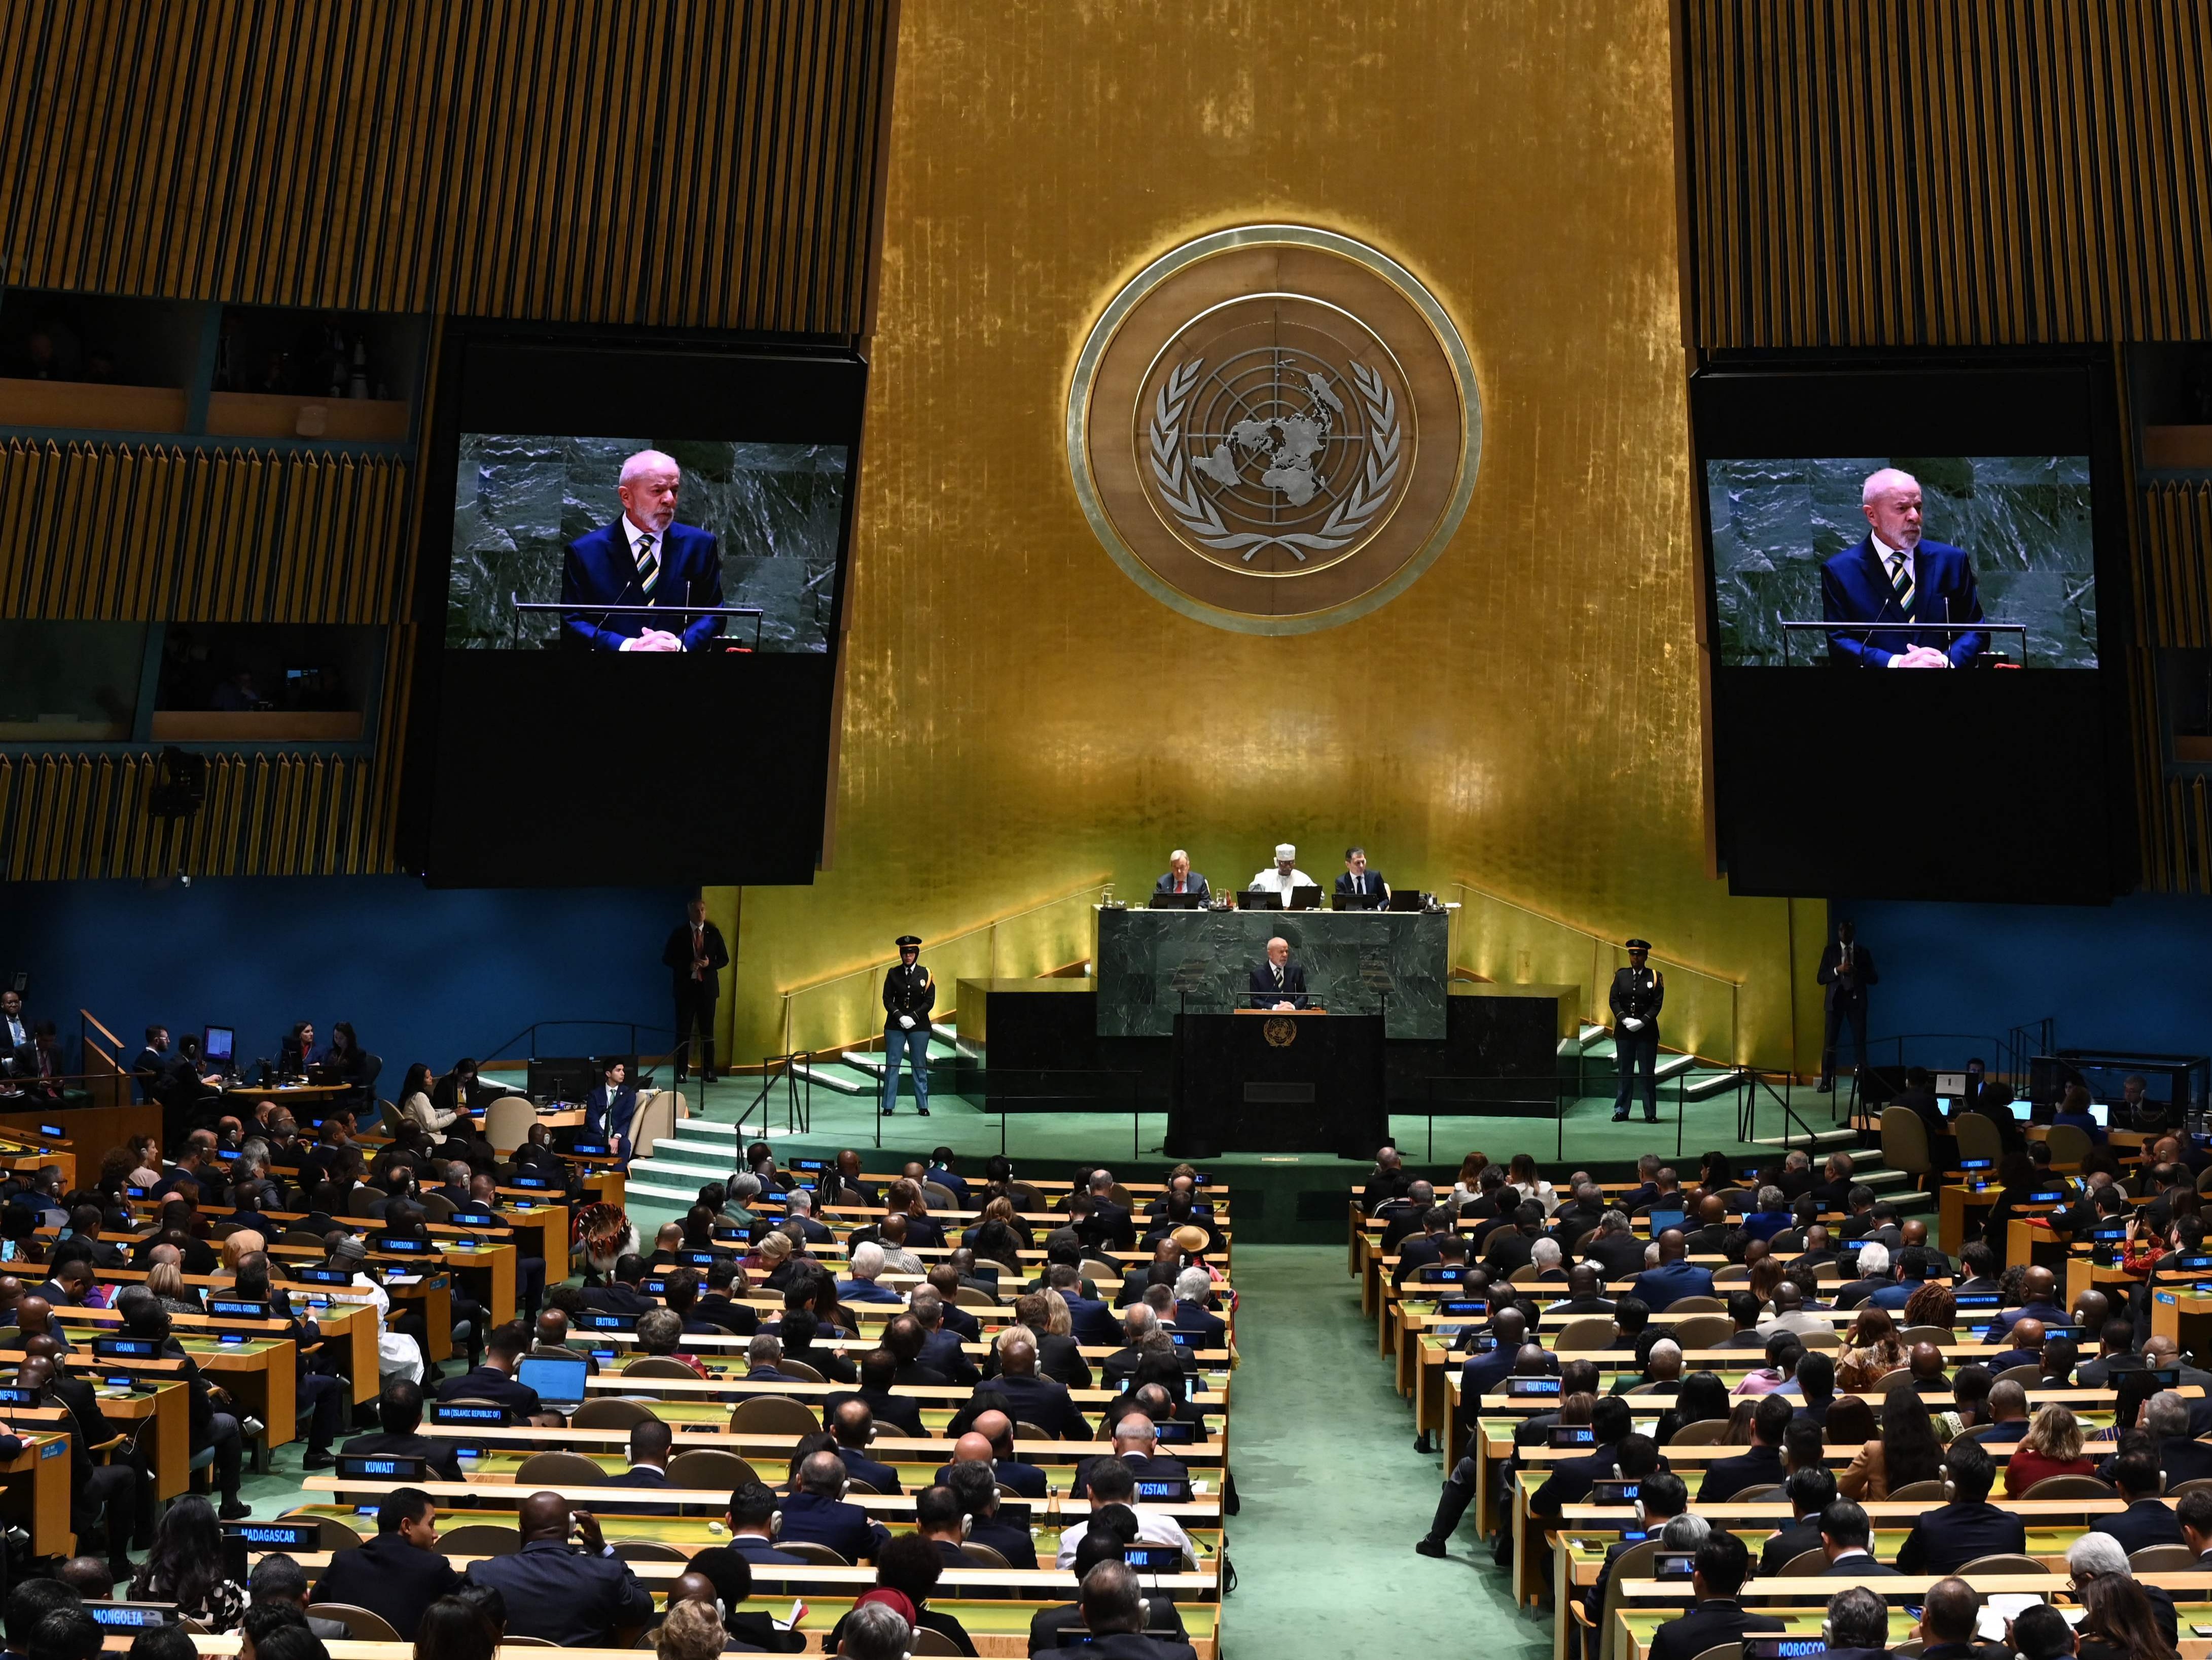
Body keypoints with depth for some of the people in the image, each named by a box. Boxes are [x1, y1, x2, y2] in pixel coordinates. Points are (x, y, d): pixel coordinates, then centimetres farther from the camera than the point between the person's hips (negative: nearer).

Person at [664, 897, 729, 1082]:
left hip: (708, 987, 1)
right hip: (686, 986, -1)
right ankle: (681, 1072, 2)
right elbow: (667, 959, 0)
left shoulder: (714, 933, 6)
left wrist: (709, 964, -12)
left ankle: (708, 1070, 9)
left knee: (707, 1031, 4)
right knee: (683, 1031, 0)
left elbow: (724, 959, 8)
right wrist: (688, 966, -14)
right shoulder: (679, 933, 2)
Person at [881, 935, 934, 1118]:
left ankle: (923, 1106, 12)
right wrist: (900, 1017, -13)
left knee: (920, 1066, 5)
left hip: (919, 1026, -1)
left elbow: (930, 1001, -2)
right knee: (892, 1065, 1)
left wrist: (913, 1017, -13)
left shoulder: (925, 974, 1)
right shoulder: (893, 973, 3)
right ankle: (888, 1106, 7)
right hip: (895, 1026, 1)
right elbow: (887, 1000, 1)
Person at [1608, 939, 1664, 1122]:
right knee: (1624, 1073, 7)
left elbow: (1657, 1004, -5)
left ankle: (1651, 1113, 8)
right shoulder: (1621, 975, 6)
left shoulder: (1655, 977, 0)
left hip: (1647, 1031, -2)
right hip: (1624, 1031, 2)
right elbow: (1613, 1000, 1)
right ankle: (1621, 1111, 13)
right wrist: (1624, 1019, -13)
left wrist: (1642, 1021, -16)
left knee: (1648, 1073, 2)